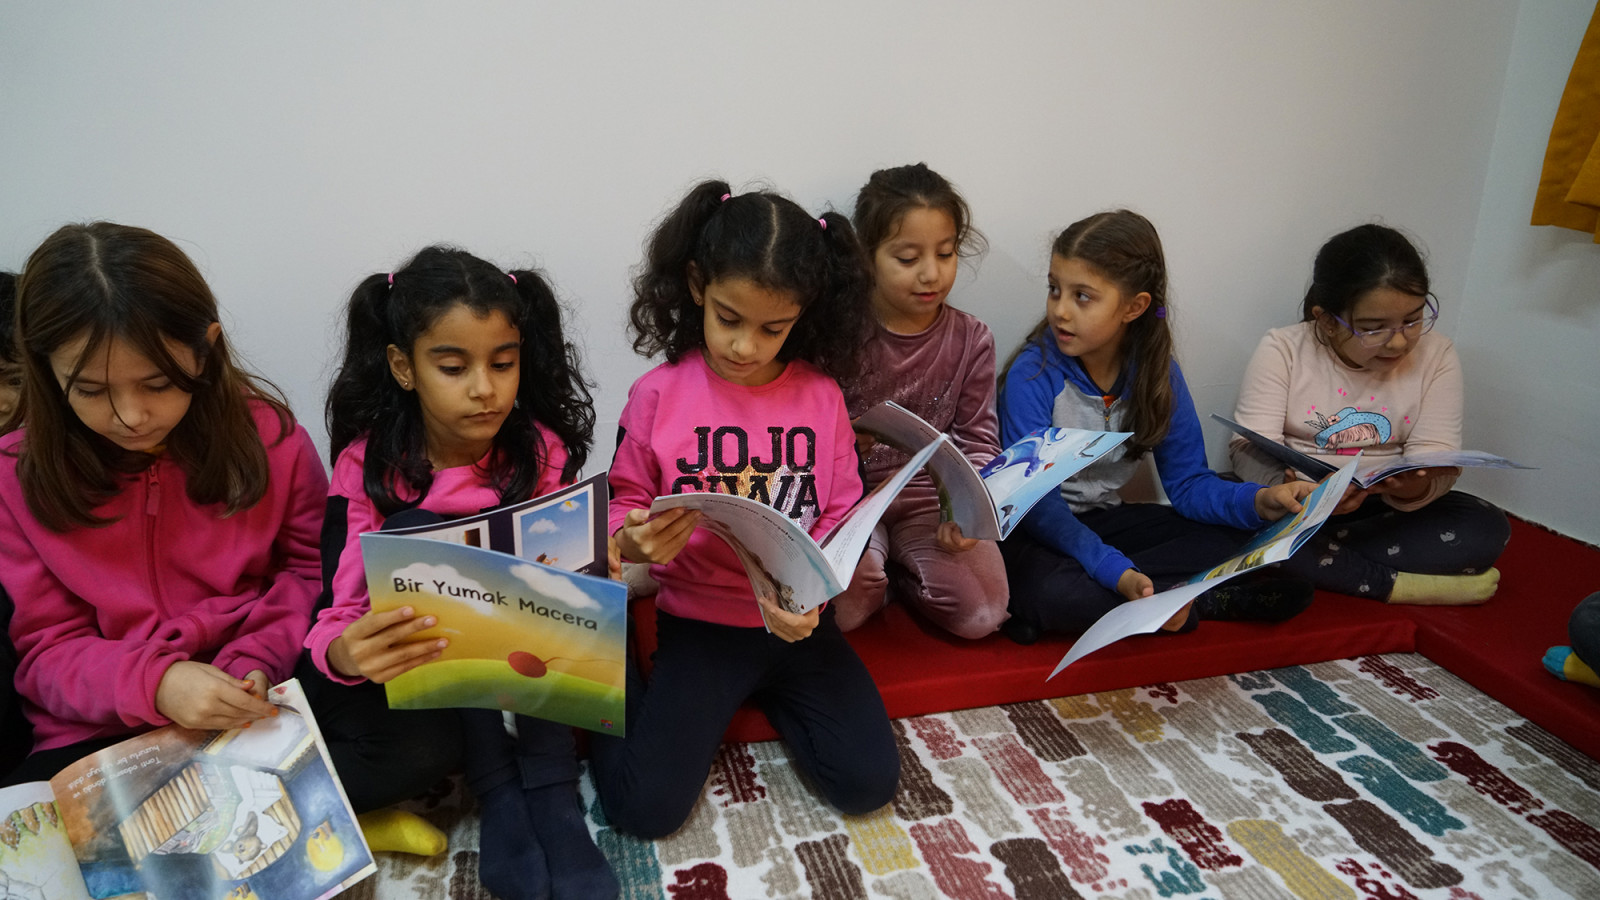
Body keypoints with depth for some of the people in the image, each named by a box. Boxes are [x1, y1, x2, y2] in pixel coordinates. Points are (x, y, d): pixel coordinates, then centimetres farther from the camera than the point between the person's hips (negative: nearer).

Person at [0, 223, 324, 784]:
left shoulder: (269, 439, -4)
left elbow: (313, 572, 7)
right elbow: (45, 648, -1)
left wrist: (258, 659, -12)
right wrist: (154, 683, -21)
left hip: (254, 718, 1)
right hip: (97, 735, -1)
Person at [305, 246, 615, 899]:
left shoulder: (541, 452, -9)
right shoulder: (366, 466, -12)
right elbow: (339, 608, -16)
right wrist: (343, 652, -41)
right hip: (410, 660, -1)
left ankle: (550, 795, -23)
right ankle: (496, 788, -23)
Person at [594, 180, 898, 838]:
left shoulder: (820, 395, -4)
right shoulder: (658, 395, -8)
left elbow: (841, 517, -3)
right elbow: (624, 504, 0)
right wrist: (635, 541, -24)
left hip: (796, 621, 2)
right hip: (700, 621, -2)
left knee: (869, 780, -7)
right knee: (646, 807, -11)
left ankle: (769, 690, 19)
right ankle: (621, 688, 20)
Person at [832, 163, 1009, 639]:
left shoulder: (971, 340, 0)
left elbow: (978, 439, 1)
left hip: (929, 499, 3)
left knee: (982, 615, -15)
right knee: (843, 609, -27)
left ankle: (892, 570, 11)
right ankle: (872, 571, 8)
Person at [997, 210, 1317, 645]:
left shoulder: (1158, 372, -4)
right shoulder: (1033, 374, -19)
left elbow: (1187, 481, 0)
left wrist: (1260, 501, -21)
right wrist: (1116, 572, -36)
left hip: (1100, 520, 5)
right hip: (1031, 529, -5)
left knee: (1236, 537, -8)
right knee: (1047, 591, -37)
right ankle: (1208, 600, -17)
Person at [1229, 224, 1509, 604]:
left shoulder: (1436, 354, -1)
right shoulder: (1282, 349, -10)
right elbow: (1250, 448, -17)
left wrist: (1416, 486, -33)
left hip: (1386, 507, 2)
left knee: (1488, 530, -20)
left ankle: (1322, 555, -21)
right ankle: (1401, 585, -23)